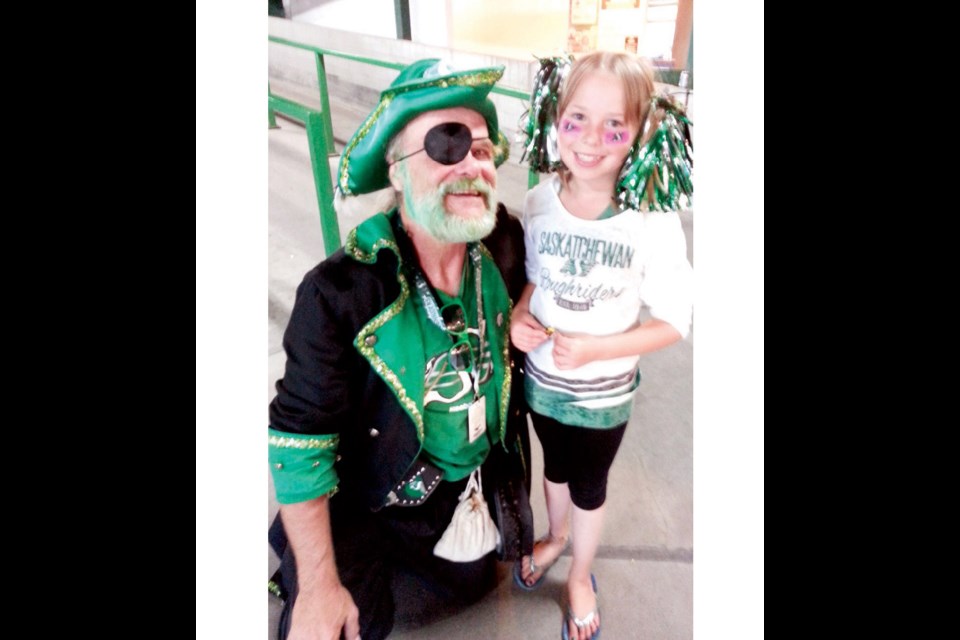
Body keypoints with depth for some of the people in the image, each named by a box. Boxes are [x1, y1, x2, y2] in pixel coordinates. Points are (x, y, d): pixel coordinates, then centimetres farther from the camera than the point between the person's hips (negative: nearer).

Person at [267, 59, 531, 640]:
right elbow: (299, 442, -23)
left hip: (478, 494, 5)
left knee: (469, 589, 27)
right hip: (373, 514, -4)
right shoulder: (339, 293, -31)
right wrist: (319, 588, -18)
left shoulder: (506, 244, -18)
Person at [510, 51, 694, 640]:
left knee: (589, 488, 20)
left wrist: (593, 349, -25)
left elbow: (674, 320, -17)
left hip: (603, 394, -3)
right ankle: (556, 536, 59)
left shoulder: (653, 221, -24)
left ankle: (581, 575, 50)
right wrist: (518, 317, -16)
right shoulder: (539, 202, -13)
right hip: (542, 379, 3)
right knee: (556, 468, 28)